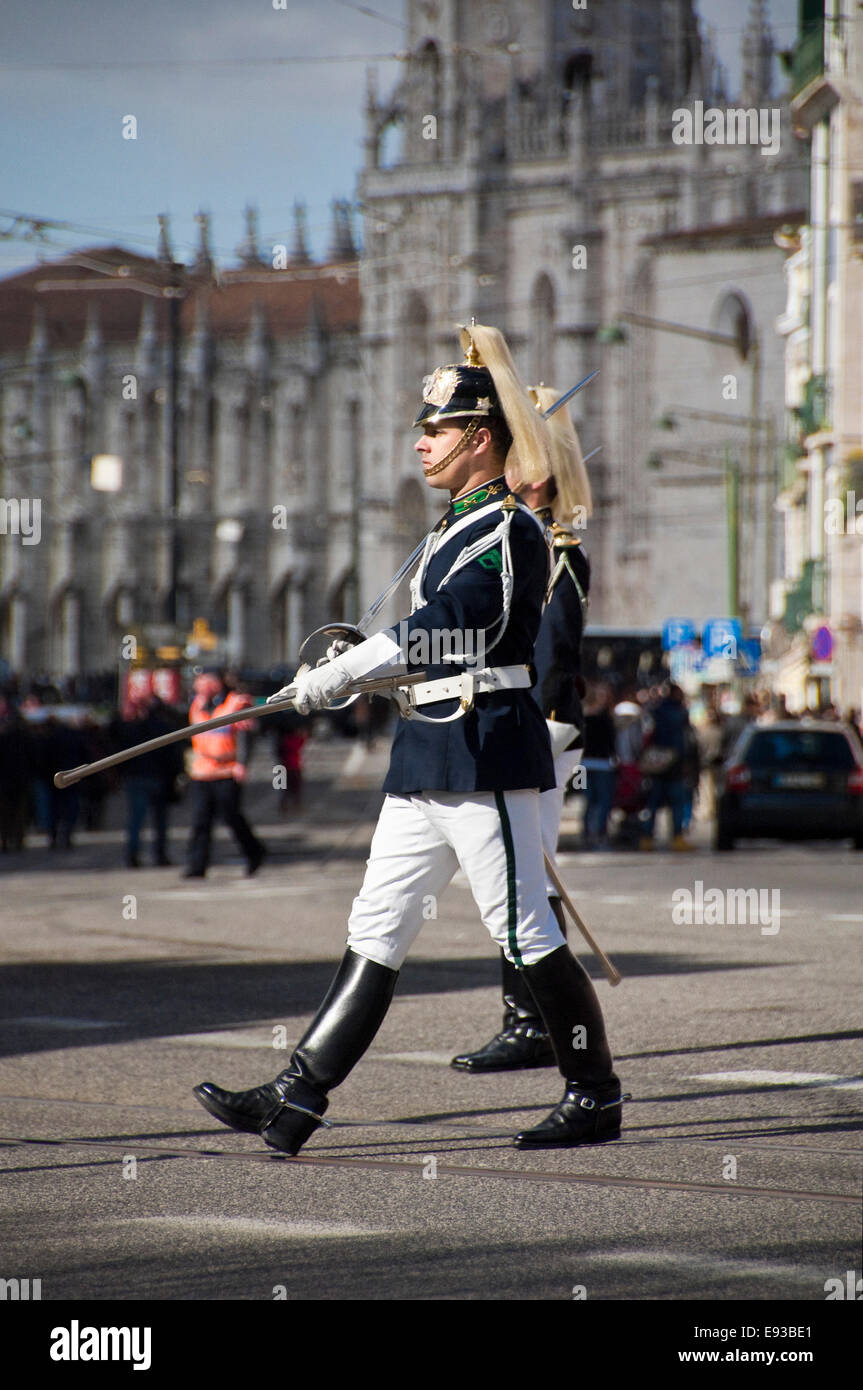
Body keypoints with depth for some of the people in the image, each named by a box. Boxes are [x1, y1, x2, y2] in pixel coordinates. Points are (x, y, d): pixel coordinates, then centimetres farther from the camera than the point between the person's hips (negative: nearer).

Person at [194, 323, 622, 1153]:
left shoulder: (510, 531, -12)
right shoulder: (454, 528, 19)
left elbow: (444, 627, -21)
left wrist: (341, 675, -20)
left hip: (485, 757, -10)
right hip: (423, 759, 10)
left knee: (525, 934, -4)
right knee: (374, 931, 6)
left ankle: (596, 1098, 7)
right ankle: (295, 1100, 4)